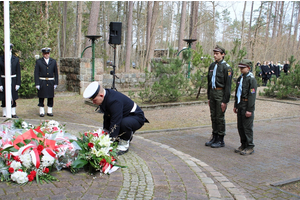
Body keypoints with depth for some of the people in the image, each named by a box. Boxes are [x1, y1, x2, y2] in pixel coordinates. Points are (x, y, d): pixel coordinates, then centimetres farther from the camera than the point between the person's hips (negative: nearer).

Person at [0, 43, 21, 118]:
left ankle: (13, 113, 18)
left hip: (13, 82, 1)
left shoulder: (16, 59, 2)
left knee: (13, 99, 8)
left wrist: (18, 83, -4)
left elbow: (18, 72, 2)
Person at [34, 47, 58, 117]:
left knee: (50, 97, 6)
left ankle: (49, 111, 16)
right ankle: (42, 111, 13)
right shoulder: (38, 61, 1)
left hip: (50, 83, 2)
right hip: (42, 82, -2)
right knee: (41, 97, 3)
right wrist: (37, 84, -8)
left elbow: (56, 73, 9)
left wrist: (56, 83, 4)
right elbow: (36, 73, -1)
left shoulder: (53, 61, 7)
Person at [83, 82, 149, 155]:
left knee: (124, 123, -40)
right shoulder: (105, 97, -7)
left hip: (137, 118, -9)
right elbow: (107, 117, 6)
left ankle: (124, 144, -14)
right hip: (124, 117, 9)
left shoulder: (114, 101, -35)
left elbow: (115, 123, -37)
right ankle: (128, 135, 25)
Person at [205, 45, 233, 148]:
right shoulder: (212, 66, 11)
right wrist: (209, 97, 15)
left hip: (221, 94, -7)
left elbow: (228, 85, -12)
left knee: (220, 117, -1)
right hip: (212, 93, 7)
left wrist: (225, 101, -15)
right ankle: (214, 137, 23)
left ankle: (221, 140, 11)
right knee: (213, 116, 12)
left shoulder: (226, 67, -10)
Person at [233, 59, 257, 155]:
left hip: (247, 107, -8)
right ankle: (243, 145, 25)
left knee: (247, 127, -3)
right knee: (240, 126, 13)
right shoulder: (240, 78, 14)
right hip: (240, 106, 8)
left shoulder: (251, 79, -12)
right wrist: (235, 105, 18)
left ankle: (250, 147, 8)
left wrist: (249, 110, -18)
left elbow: (252, 95, -16)